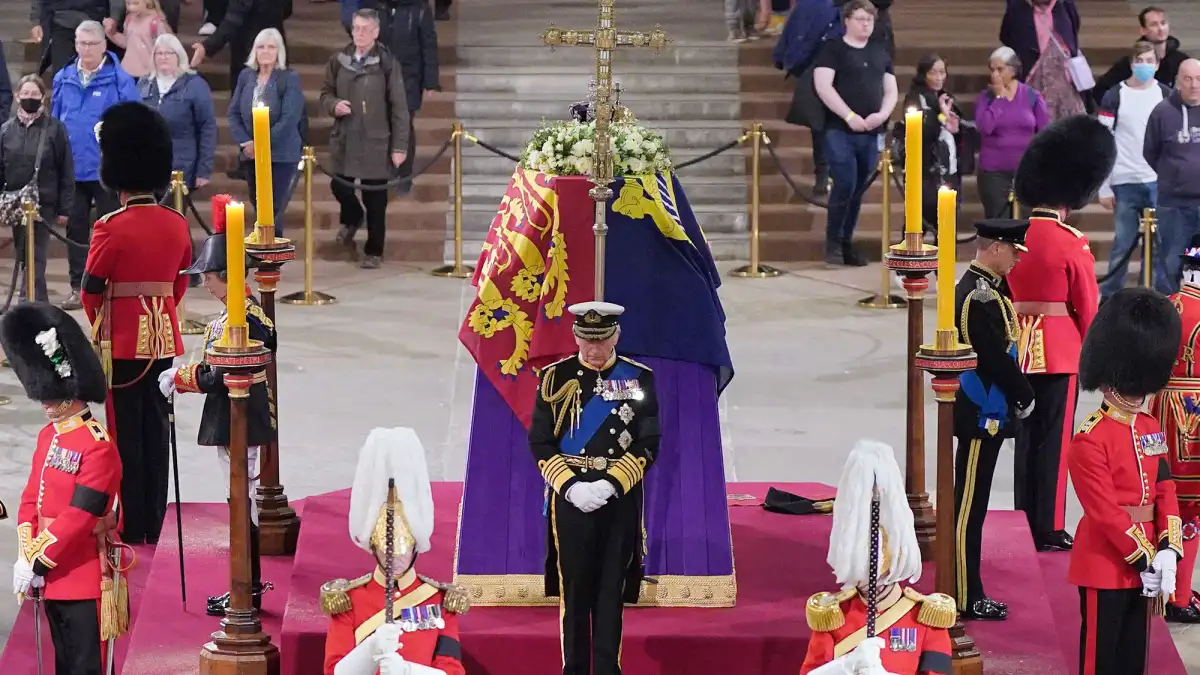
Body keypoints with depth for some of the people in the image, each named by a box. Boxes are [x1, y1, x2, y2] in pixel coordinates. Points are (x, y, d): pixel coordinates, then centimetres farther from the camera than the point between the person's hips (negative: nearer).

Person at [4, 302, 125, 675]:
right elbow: (31, 499, 9)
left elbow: (78, 517, -21)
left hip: (85, 576, -8)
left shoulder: (98, 447, -18)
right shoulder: (48, 436, 10)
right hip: (52, 573, 8)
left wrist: (37, 560, -18)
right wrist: (26, 555, -5)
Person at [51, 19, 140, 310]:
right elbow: (54, 123, 11)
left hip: (108, 170, -4)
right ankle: (77, 288, 17)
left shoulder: (120, 80, -8)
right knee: (75, 229, 9)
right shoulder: (63, 79, 5)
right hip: (71, 169, 4)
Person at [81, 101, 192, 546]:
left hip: (122, 344, -5)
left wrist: (99, 325, 11)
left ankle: (132, 529, 4)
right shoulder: (177, 224, 1)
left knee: (126, 434, 2)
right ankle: (155, 524, 16)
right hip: (164, 340, 5)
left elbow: (91, 290, -7)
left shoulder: (110, 229, -15)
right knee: (156, 432, 11)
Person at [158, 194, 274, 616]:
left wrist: (177, 379, -9)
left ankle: (246, 592, 3)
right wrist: (185, 373, 13)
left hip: (234, 423, -10)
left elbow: (216, 376, -24)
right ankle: (249, 585, 24)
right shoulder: (253, 310, 8)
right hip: (248, 420, 10)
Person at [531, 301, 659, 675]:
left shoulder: (639, 378, 1)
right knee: (573, 588, 3)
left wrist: (610, 484, -13)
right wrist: (570, 485, -13)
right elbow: (540, 442, 0)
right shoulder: (555, 377, 1)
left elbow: (648, 445, -1)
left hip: (620, 499, 0)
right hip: (570, 498, 0)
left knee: (612, 590, 3)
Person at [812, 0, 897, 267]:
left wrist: (882, 115, -5)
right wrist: (849, 116, -17)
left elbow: (891, 90, 16)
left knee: (857, 191, 6)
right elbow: (823, 86, -11)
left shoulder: (881, 54, 17)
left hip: (871, 134, 5)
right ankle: (832, 240, -1)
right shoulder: (833, 49, 0)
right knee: (845, 185, -16)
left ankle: (846, 243, 14)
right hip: (840, 131, -5)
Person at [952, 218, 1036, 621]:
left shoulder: (983, 287, 12)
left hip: (987, 413, 11)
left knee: (972, 504, 14)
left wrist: (1019, 395, 8)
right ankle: (966, 599, 1)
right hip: (982, 416, -11)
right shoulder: (982, 296, -20)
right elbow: (996, 357, -22)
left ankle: (968, 592, 22)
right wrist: (1025, 397, -9)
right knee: (969, 505, -4)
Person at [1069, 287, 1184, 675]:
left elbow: (1166, 492, 6)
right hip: (1106, 563, -7)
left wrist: (1166, 552, -7)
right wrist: (1144, 557, -18)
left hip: (1145, 559, 7)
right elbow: (1105, 511, -19)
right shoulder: (1090, 441, -17)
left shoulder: (1151, 429, 8)